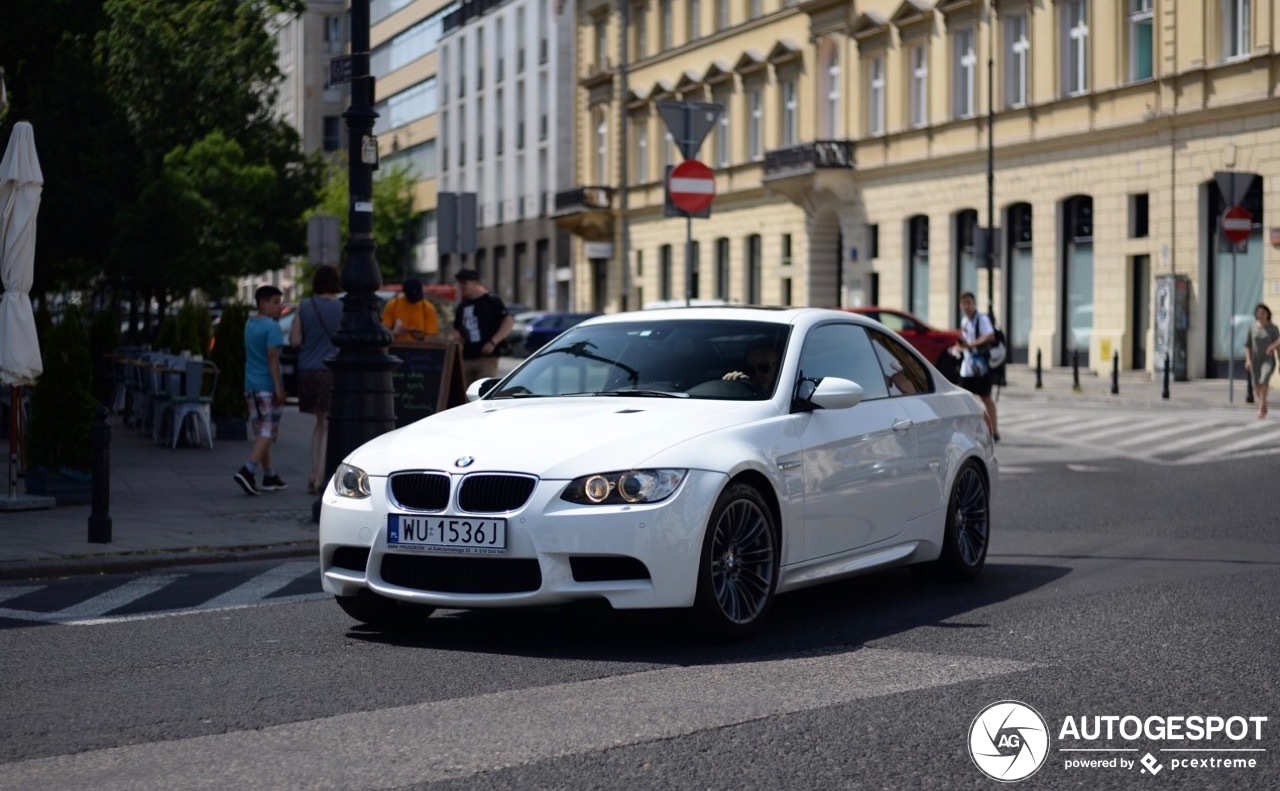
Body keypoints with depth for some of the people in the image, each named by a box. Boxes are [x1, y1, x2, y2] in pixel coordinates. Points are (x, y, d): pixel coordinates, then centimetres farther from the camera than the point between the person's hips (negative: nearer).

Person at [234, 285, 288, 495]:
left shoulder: (249, 324, 12)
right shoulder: (271, 327, -14)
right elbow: (272, 357, -20)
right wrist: (278, 387, -20)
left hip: (251, 385, 8)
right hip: (268, 385, -8)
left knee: (261, 433, 13)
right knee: (267, 432, -5)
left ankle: (269, 476, 19)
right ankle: (248, 471, -19)